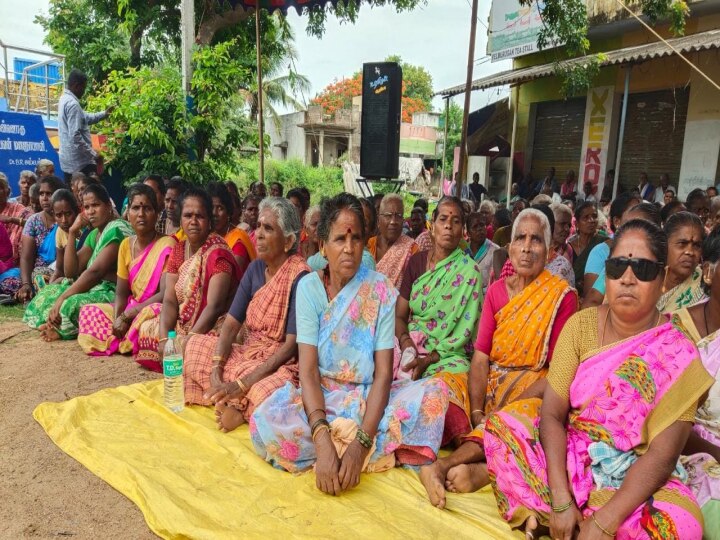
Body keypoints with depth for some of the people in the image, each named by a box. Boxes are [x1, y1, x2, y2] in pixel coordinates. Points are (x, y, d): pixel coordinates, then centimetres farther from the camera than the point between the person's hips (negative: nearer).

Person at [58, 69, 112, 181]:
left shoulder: (65, 98, 12)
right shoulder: (72, 104, -19)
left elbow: (84, 118, 26)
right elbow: (75, 136, -24)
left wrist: (104, 114, 24)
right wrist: (93, 154, -20)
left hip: (69, 159, 10)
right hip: (80, 161, -10)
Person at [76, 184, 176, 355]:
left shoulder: (167, 245, -13)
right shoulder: (126, 245, 7)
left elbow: (165, 294, -20)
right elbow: (121, 292, 5)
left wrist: (127, 315, -20)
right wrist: (117, 318, -15)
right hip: (131, 310, 6)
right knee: (89, 311, -6)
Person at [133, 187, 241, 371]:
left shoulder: (218, 253, -17)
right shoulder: (178, 250, 5)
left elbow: (214, 307, -24)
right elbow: (170, 300, -2)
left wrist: (187, 340, -31)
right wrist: (164, 337, -18)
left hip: (212, 328, -8)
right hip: (183, 323, 8)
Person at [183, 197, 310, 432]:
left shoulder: (299, 277, -17)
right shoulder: (255, 268, 4)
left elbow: (292, 345, -21)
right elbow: (231, 324, 0)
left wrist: (241, 385, -24)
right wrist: (216, 371, -16)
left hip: (280, 363, -8)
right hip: (248, 354, 8)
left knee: (265, 390, -38)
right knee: (194, 346, -4)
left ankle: (239, 409, -8)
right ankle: (238, 404, -12)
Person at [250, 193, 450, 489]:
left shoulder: (381, 289, -9)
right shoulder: (309, 287, -8)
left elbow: (384, 372, -13)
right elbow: (308, 370, -15)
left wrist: (361, 444, -27)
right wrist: (323, 440, -31)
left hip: (369, 398, 0)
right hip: (321, 398, 1)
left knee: (435, 392, -25)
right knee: (264, 421, -30)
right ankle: (384, 452, -18)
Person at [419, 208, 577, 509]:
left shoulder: (563, 297, -6)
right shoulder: (497, 291, 6)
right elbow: (481, 357, -2)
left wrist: (506, 408, -20)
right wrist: (477, 412, -18)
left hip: (533, 393, -4)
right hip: (491, 384, 4)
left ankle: (443, 466, -37)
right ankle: (478, 466, -39)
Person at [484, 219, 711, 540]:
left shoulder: (678, 354, -13)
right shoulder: (581, 325, -6)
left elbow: (662, 455, -18)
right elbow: (552, 412, -12)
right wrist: (561, 500, -22)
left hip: (632, 476, -1)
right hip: (567, 456, 2)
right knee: (501, 425, -21)